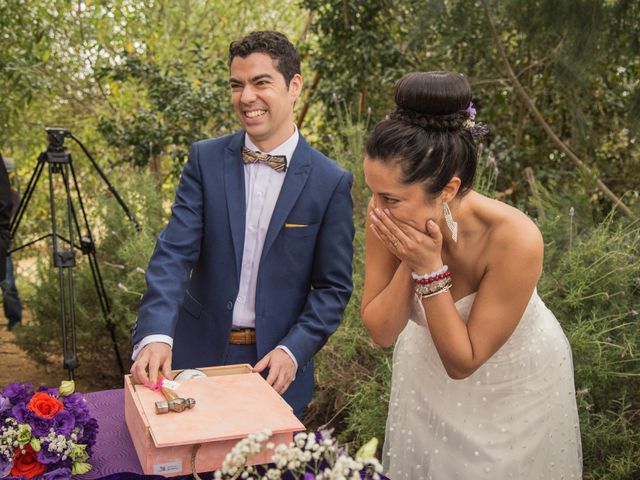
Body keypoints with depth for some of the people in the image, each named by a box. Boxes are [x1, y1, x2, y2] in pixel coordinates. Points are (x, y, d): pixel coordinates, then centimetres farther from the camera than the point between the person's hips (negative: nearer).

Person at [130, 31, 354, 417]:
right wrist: (156, 334, -26)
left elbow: (334, 286, -5)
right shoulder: (206, 160, -4)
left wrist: (293, 350, -18)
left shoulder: (332, 182, -8)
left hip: (276, 364, -1)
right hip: (198, 353, 2)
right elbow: (175, 252, -12)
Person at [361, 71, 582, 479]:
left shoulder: (514, 240, -37)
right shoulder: (387, 218, -25)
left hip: (512, 384, -3)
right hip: (426, 374, 4)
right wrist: (410, 264, -32)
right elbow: (382, 332, -17)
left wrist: (430, 269, -38)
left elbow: (463, 361, -27)